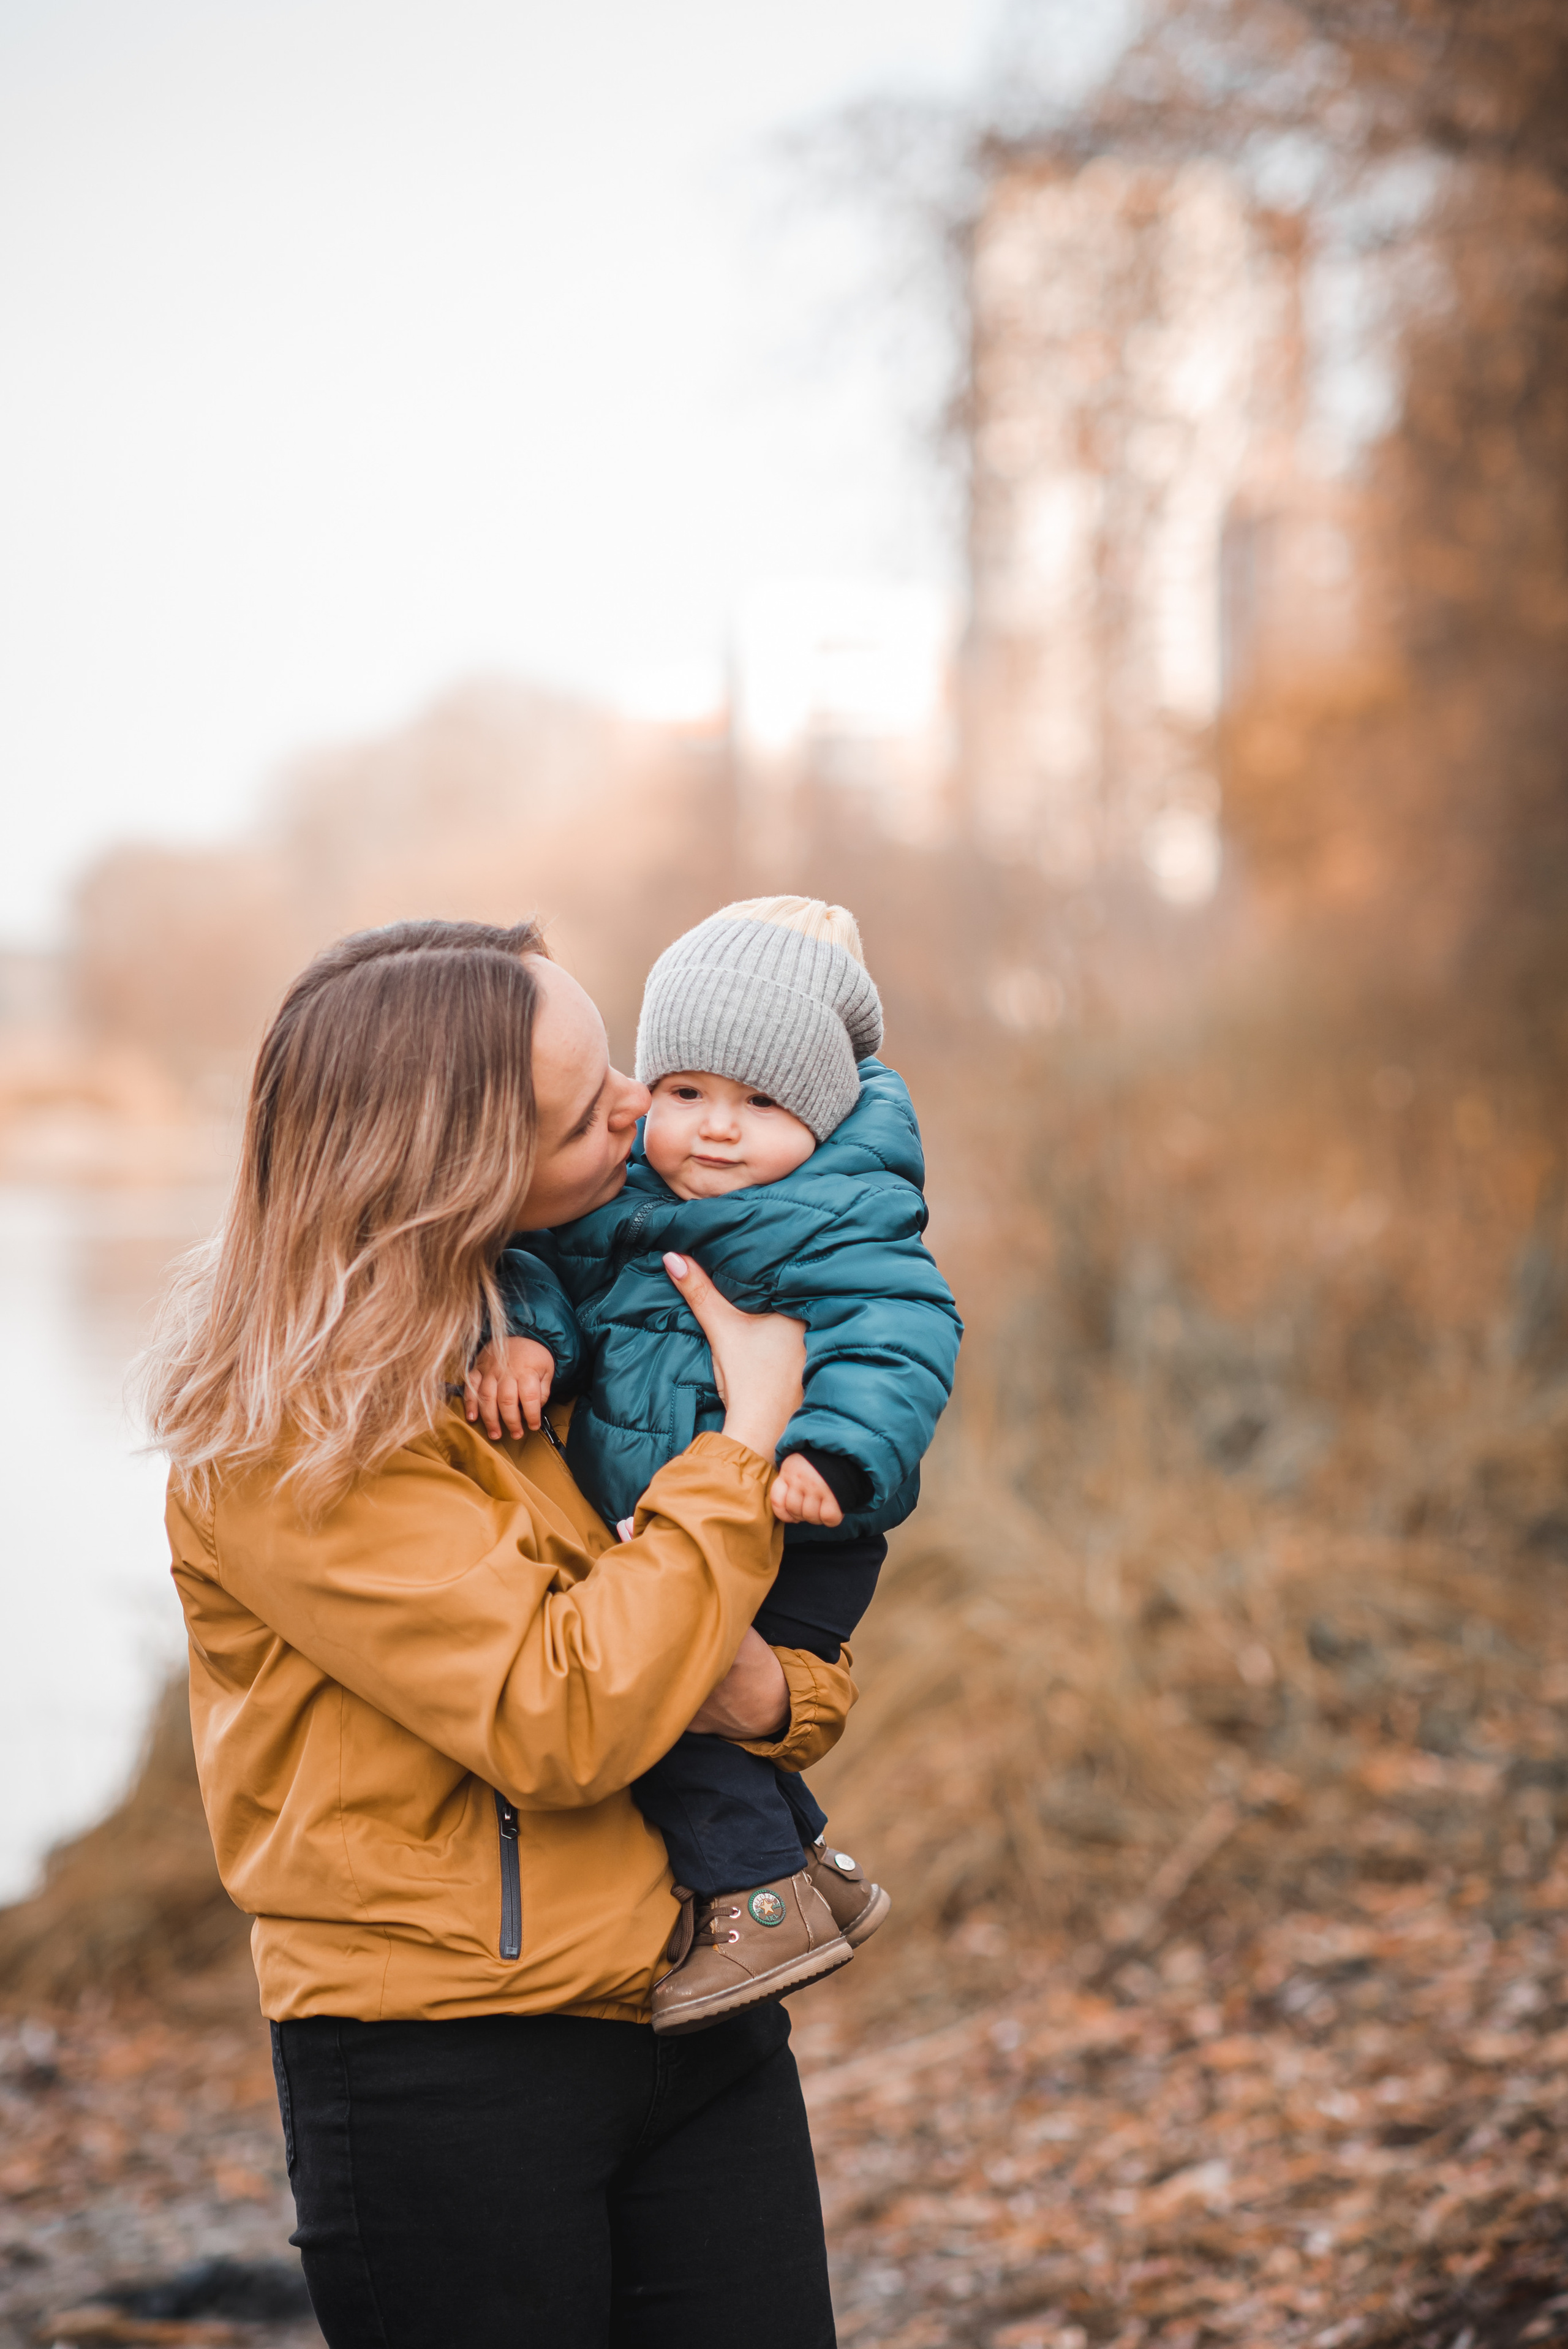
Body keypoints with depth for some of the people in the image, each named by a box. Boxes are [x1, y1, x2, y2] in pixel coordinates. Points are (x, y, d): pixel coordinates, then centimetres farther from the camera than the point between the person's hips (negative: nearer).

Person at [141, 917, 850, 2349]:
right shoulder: (292, 1437, -14)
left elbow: (816, 1664, 13)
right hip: (446, 2070, -6)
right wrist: (749, 1431, -16)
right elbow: (562, 1722, -22)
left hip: (702, 2013, 6)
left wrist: (771, 1695, -11)